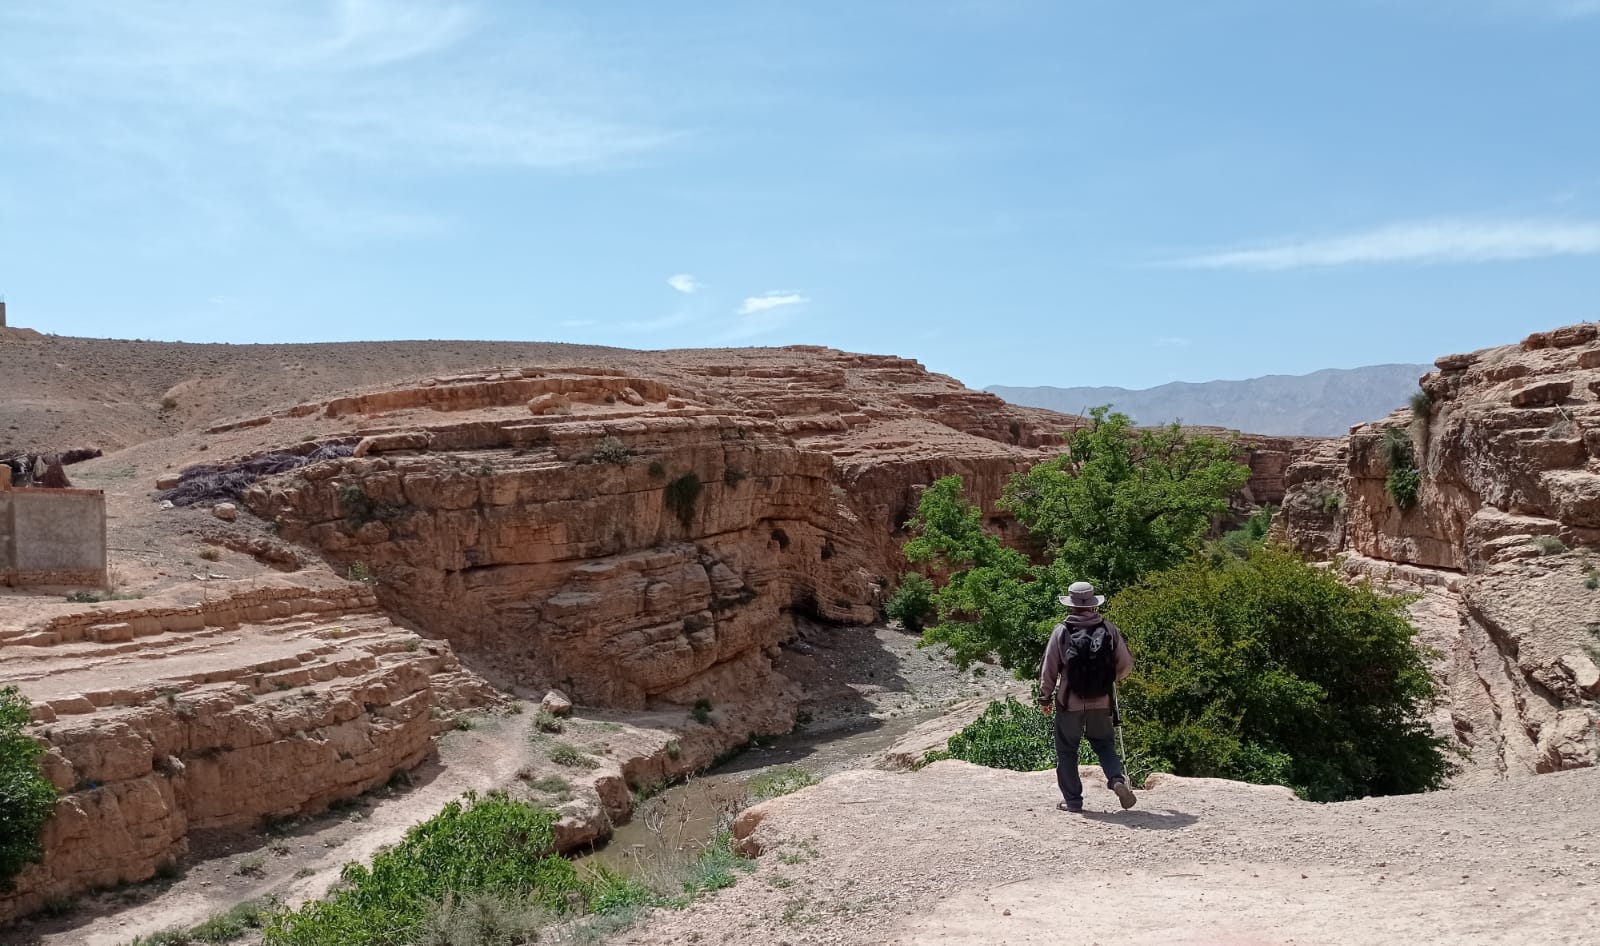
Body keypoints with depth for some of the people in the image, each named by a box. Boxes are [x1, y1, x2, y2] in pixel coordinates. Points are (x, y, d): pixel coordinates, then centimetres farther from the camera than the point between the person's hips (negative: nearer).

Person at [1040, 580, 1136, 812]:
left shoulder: (1061, 631, -10)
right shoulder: (1109, 630, -4)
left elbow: (1049, 669, -5)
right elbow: (1126, 665, 3)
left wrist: (1045, 697, 8)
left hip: (1069, 703, -2)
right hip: (1102, 703, 2)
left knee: (1067, 751, 11)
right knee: (1104, 744, 20)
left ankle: (1072, 800, 12)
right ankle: (1117, 780, -2)